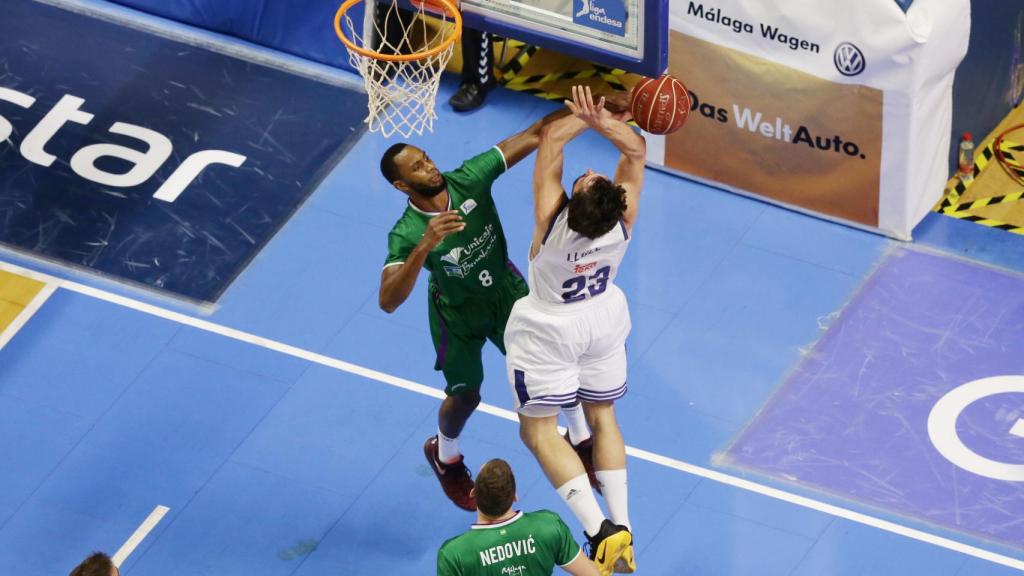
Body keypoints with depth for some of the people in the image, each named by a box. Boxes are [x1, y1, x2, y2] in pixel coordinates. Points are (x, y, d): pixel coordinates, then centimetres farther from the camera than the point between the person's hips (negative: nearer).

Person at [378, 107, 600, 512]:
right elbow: (388, 301, -47)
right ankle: (444, 456, 45)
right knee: (465, 394, 9)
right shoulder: (406, 235, -35)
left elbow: (532, 136, -28)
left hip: (505, 288, 3)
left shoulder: (468, 180, -28)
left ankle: (580, 441, 34)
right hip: (459, 313, -3)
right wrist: (424, 247, -58)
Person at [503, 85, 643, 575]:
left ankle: (599, 531, -9)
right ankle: (622, 529, 15)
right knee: (602, 416, 21)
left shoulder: (553, 221, -37)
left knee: (538, 429, 5)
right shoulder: (624, 221, -28)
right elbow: (636, 150, -18)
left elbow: (550, 138, -29)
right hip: (605, 319, 4)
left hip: (549, 331, -4)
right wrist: (604, 124, -34)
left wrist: (587, 118, -19)